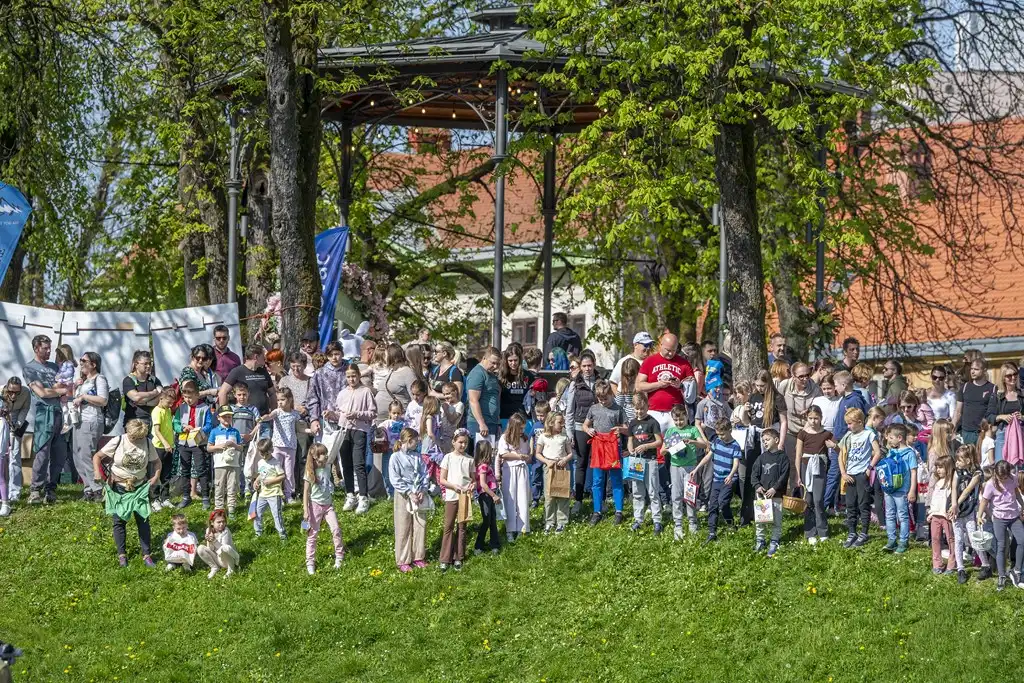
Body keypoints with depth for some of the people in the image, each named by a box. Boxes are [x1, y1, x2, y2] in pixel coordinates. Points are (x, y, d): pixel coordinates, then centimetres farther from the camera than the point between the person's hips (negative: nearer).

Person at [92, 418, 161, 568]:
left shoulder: (147, 444, -4)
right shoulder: (117, 442, -12)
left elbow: (156, 461, 8)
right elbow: (97, 456, -7)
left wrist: (156, 476, -10)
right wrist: (97, 472, -23)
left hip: (139, 488, 2)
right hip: (118, 488, -2)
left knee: (143, 520, -2)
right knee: (119, 521, 4)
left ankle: (146, 554, 5)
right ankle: (122, 554, 15)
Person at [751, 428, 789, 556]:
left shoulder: (783, 457, -2)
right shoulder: (762, 457, 10)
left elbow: (784, 475, -7)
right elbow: (755, 473, 8)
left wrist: (775, 488, -15)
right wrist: (757, 486, -9)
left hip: (776, 494, -4)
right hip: (761, 493, 4)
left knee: (776, 519, 0)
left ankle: (775, 542, 9)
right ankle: (759, 540, 15)